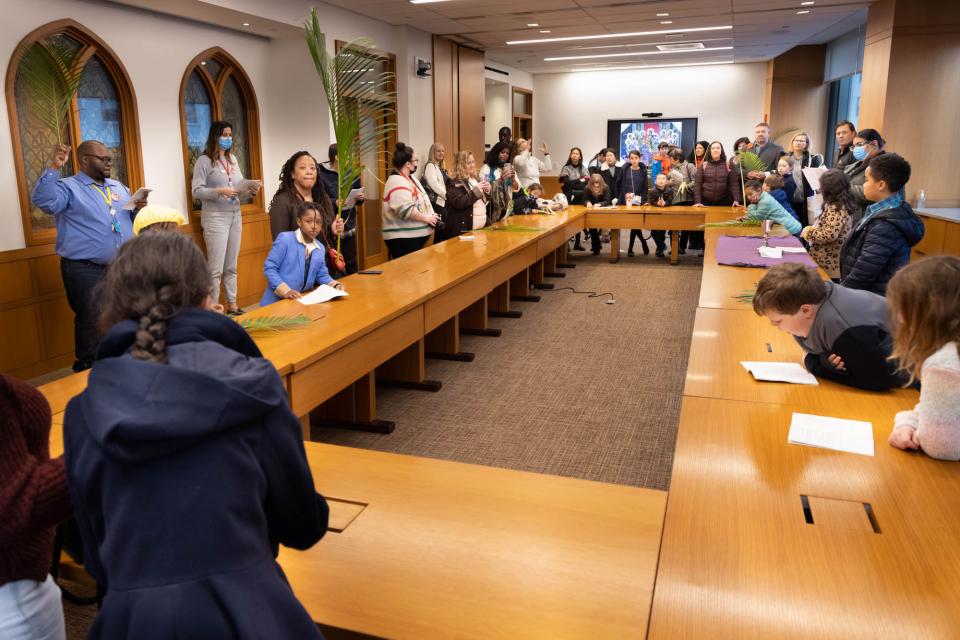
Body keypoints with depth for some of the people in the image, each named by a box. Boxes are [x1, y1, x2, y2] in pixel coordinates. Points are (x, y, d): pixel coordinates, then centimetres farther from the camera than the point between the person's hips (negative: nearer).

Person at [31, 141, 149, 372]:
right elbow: (44, 201, -23)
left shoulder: (118, 187, 16)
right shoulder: (68, 187, -4)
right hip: (86, 272, -6)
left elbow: (132, 220, 21)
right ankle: (89, 370, 16)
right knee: (92, 324, 2)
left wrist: (139, 208, -1)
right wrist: (54, 168, -30)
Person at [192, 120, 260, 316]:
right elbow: (197, 191, -10)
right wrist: (220, 191, -22)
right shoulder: (204, 160, -4)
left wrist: (249, 191, -6)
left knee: (231, 266, 12)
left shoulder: (233, 159, 14)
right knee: (216, 268, -6)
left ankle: (232, 305, 20)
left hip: (235, 216, 6)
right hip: (215, 218, -6)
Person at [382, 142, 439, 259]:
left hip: (414, 235, 11)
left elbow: (420, 202, 24)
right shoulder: (397, 182, -18)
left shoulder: (411, 178, 15)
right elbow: (406, 210, -28)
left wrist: (431, 216, 7)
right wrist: (427, 218, -17)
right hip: (402, 238, -11)